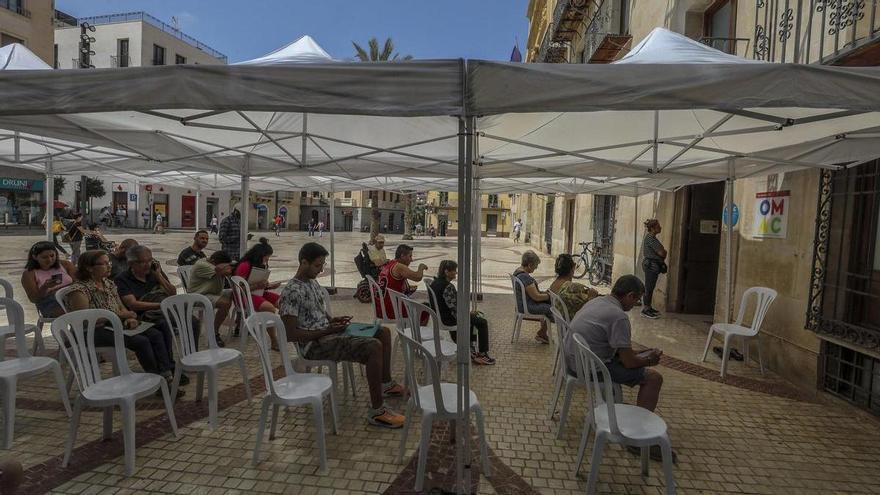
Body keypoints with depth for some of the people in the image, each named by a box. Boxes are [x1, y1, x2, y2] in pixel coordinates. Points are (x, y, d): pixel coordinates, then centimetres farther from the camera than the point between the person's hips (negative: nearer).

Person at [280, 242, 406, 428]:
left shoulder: (313, 283, 11)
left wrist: (333, 320, 3)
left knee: (384, 332, 8)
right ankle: (376, 411, -20)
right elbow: (290, 334, -22)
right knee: (374, 347, -27)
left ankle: (386, 384, 21)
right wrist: (327, 331, -19)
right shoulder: (291, 292, -18)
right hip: (315, 344, -10)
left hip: (327, 333, 10)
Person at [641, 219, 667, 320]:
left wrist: (663, 252, -3)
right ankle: (645, 309, 1)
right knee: (649, 287, -5)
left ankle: (648, 307, 23)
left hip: (654, 265, 10)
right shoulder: (650, 238, -17)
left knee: (650, 287, 15)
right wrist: (665, 252, 1)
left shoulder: (652, 238, 15)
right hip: (651, 265, -10)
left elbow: (661, 252, 17)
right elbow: (661, 253, -19)